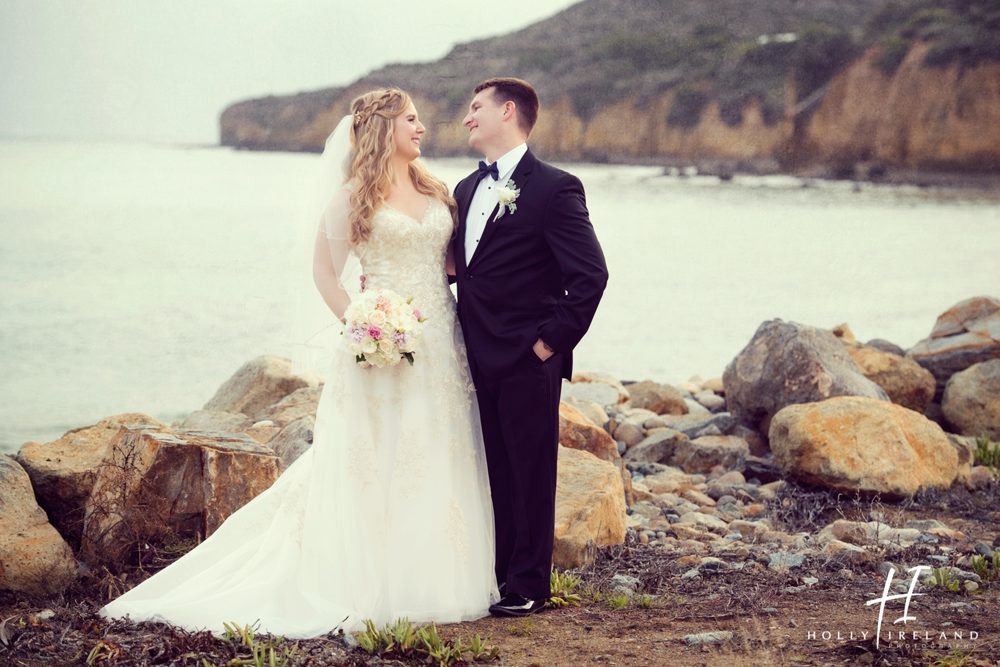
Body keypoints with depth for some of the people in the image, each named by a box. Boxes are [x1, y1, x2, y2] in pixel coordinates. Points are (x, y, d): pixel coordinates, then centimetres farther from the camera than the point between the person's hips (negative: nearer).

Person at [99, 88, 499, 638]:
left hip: (439, 342, 5)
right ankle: (369, 586, 3)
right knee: (373, 462, -3)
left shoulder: (436, 192, 13)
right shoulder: (355, 194, -1)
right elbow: (324, 271, -1)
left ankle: (430, 583, 13)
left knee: (436, 463, 5)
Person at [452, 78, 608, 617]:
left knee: (530, 473, 1)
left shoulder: (554, 189, -10)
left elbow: (591, 273, -14)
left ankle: (528, 587, 9)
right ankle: (496, 575, 20)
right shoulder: (467, 190, 14)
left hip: (527, 361, -7)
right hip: (478, 360, 7)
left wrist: (553, 340, -14)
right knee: (494, 472, 12)